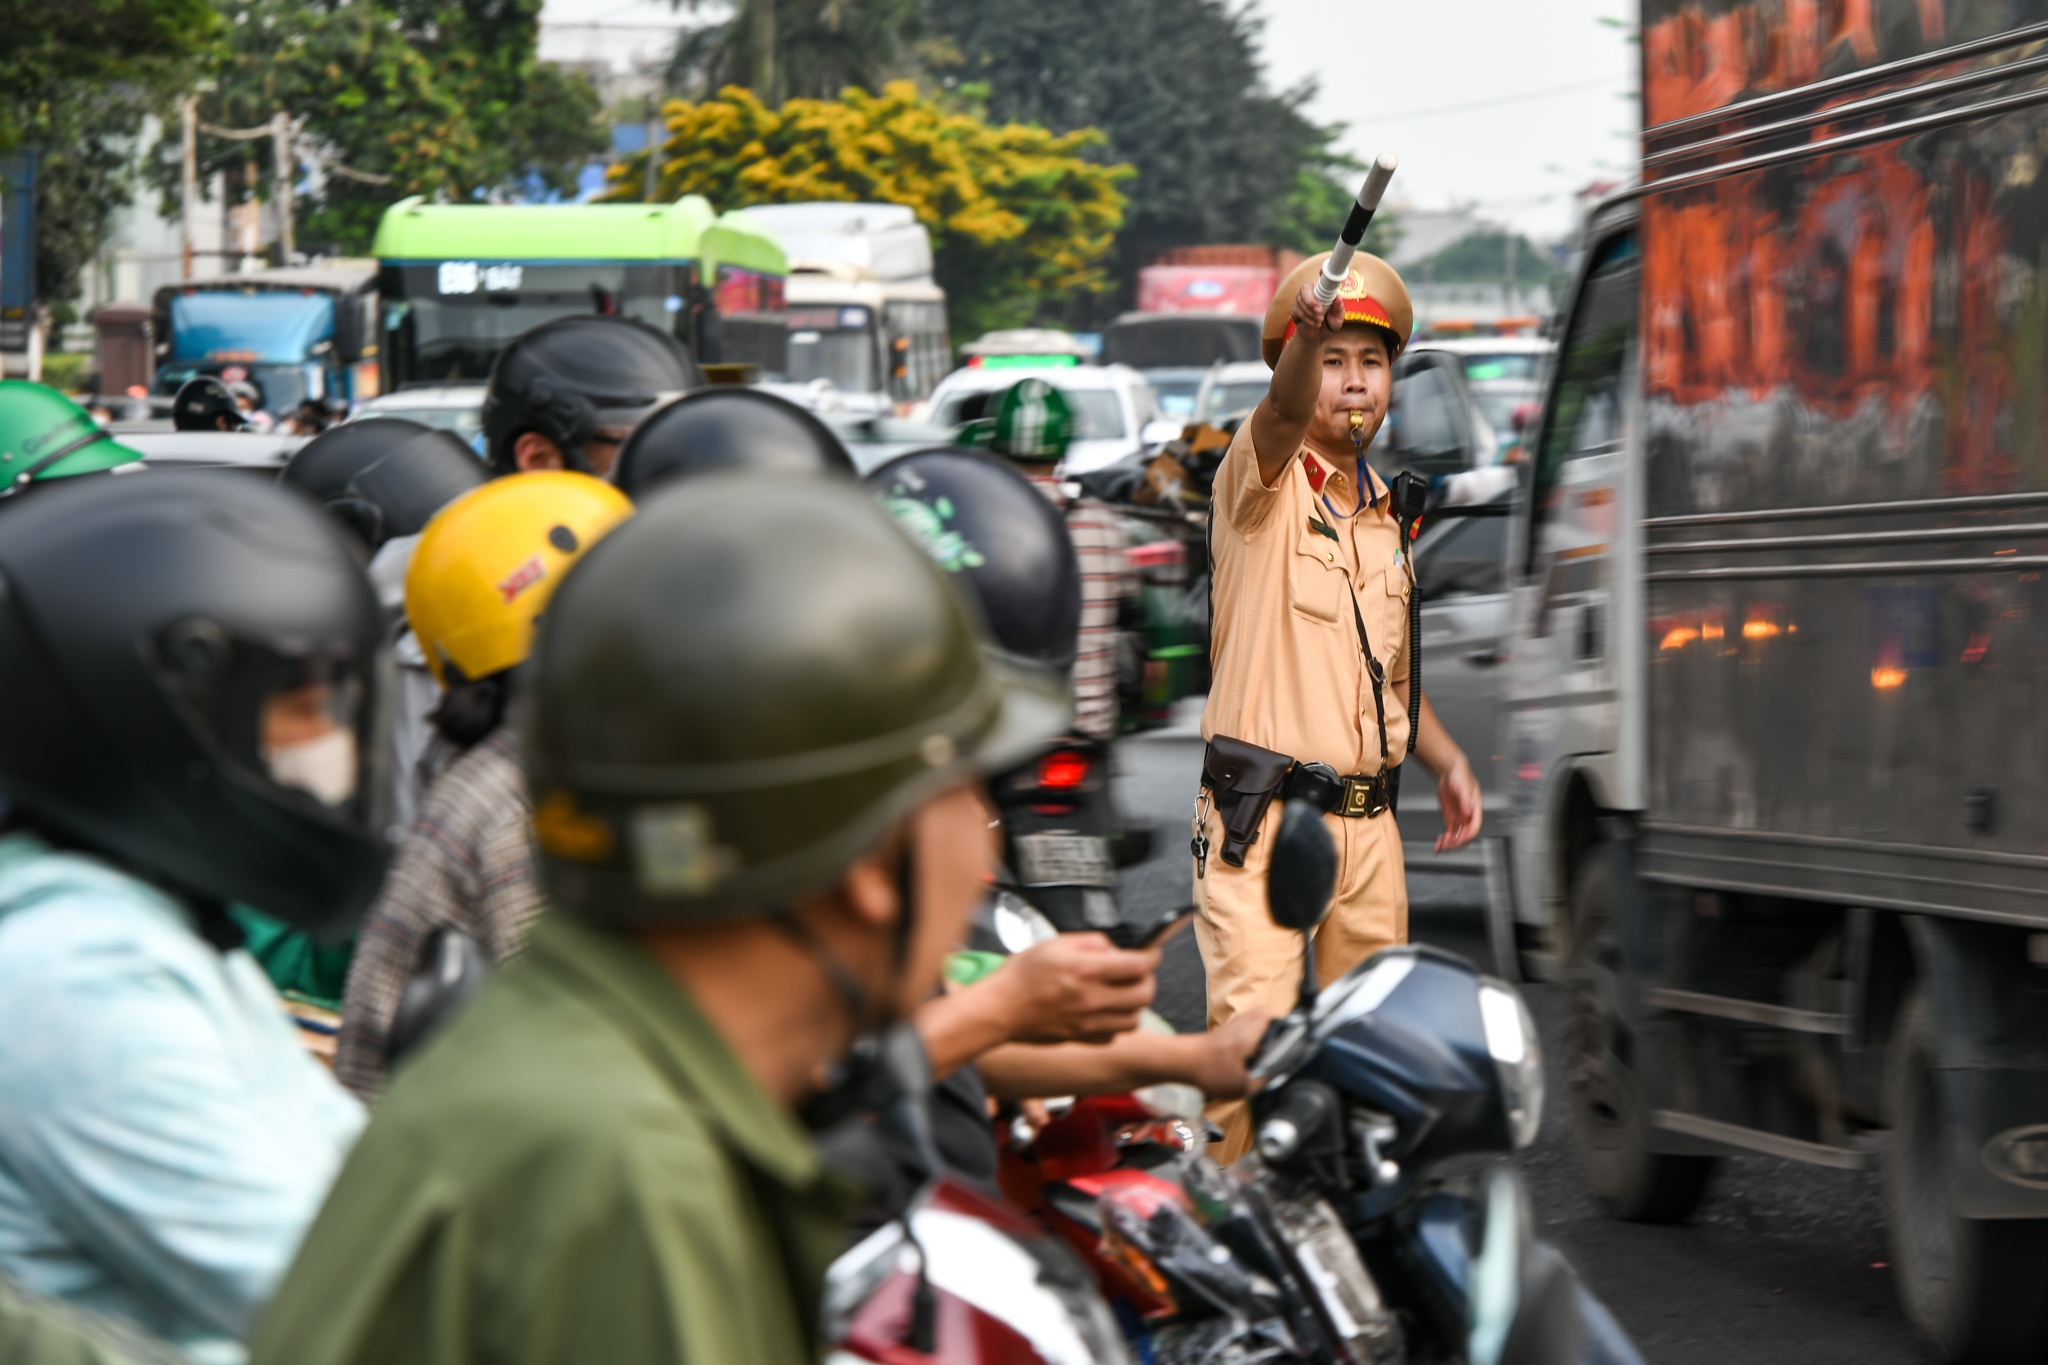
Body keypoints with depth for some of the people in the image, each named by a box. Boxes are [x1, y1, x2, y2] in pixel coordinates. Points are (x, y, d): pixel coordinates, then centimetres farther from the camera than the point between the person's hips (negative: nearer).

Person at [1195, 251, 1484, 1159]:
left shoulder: (1382, 513, 18)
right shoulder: (1263, 480, -3)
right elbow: (1283, 413, -28)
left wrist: (1444, 758, 12)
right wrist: (1309, 332, -49)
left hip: (1367, 820, 7)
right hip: (1264, 814, -7)